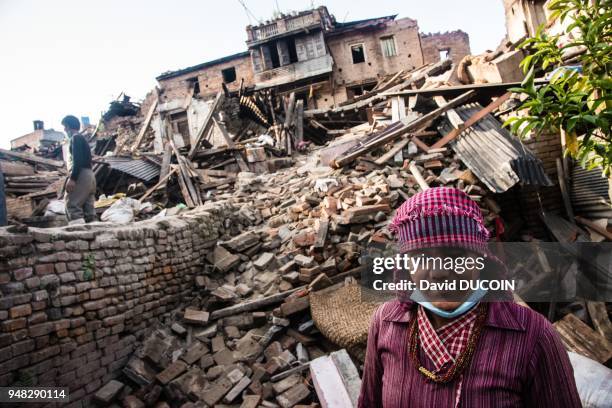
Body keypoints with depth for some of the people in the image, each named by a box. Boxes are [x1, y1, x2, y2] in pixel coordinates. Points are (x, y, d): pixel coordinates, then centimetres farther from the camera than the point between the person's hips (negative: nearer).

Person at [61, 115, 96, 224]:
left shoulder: (75, 138, -2)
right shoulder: (82, 139, 26)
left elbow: (77, 159, -16)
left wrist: (72, 178, -22)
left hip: (82, 175, -9)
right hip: (89, 175, 10)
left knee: (72, 205, -15)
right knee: (88, 208, 4)